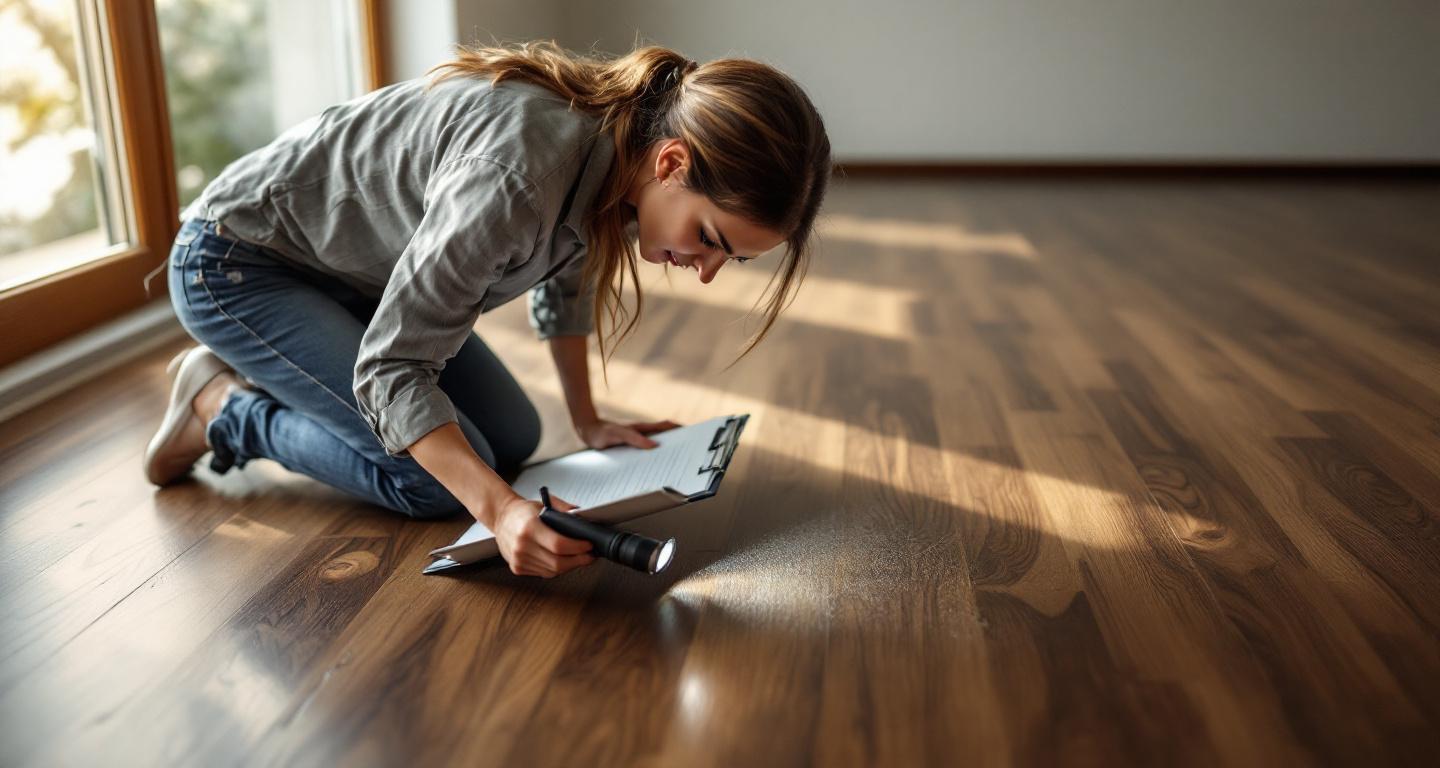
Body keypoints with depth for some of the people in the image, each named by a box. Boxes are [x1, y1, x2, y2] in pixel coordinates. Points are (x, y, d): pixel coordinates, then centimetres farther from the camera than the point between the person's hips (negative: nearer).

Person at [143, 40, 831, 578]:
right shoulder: (515, 180, -39)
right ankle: (221, 407, 5)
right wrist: (500, 509, -44)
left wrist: (587, 421, 8)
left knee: (512, 442, 7)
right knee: (437, 480, -18)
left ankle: (269, 371, 21)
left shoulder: (619, 149, -13)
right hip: (237, 262, -8)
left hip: (359, 272, 8)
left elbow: (567, 270, 7)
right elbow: (393, 366, -32)